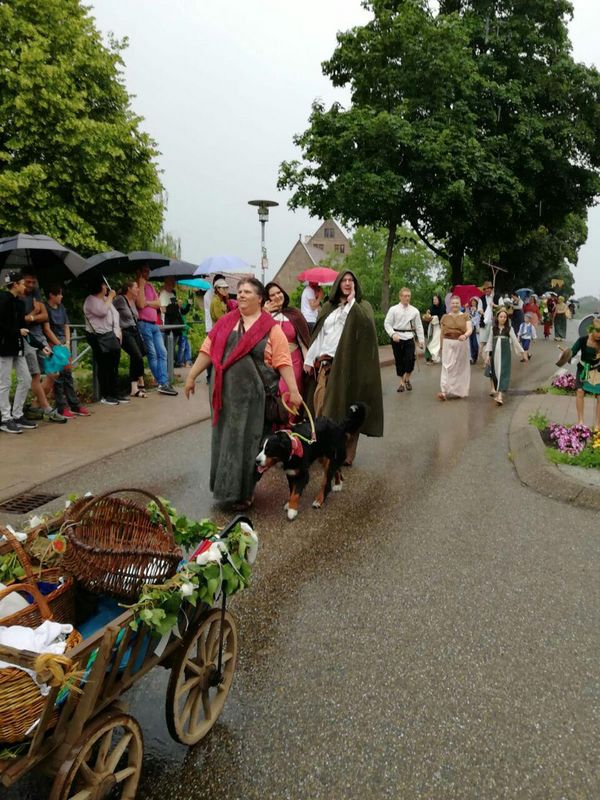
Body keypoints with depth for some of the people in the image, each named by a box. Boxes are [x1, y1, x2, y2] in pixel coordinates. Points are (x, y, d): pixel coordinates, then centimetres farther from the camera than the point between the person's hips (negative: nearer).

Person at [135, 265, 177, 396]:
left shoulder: (150, 285, 18)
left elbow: (158, 304, 10)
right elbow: (140, 304, -17)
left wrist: (147, 302, -7)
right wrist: (141, 285, -12)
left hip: (155, 324, 7)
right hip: (144, 324, -7)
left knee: (162, 352, 1)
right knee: (152, 354, -5)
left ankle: (164, 383, 0)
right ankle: (162, 383, 0)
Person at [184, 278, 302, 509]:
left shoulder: (271, 328, -2)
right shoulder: (225, 322, 9)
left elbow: (283, 361, -7)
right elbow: (207, 350, 10)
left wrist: (293, 390, -12)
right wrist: (191, 376, 9)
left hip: (254, 395, -3)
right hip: (226, 393, 4)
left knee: (248, 441, 3)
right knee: (226, 438, 11)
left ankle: (244, 491, 16)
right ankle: (227, 486, 26)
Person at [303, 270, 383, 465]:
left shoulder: (362, 306, 9)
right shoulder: (328, 307, 19)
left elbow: (366, 323, -14)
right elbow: (318, 334, 15)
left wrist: (352, 302, -7)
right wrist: (310, 359, 7)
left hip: (347, 365, -3)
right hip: (325, 364, 4)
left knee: (344, 410, -5)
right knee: (321, 407, -3)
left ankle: (345, 454, 3)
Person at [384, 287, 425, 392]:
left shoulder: (414, 311, 4)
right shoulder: (393, 309, 0)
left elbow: (419, 326, 6)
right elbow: (387, 323, -3)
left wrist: (421, 340, 2)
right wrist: (393, 334, -17)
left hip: (409, 337, 1)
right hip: (397, 338, -1)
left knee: (410, 359, -9)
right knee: (399, 361, 7)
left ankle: (407, 379, 16)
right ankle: (402, 382, 20)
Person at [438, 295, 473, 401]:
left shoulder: (465, 316, 3)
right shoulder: (445, 317, 7)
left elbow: (470, 329, -8)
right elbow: (442, 333, 11)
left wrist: (465, 335, -29)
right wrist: (442, 346, 10)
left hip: (462, 344, 0)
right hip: (448, 344, 0)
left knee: (461, 368, 9)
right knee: (447, 367, -8)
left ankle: (460, 390, 22)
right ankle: (444, 391, -15)